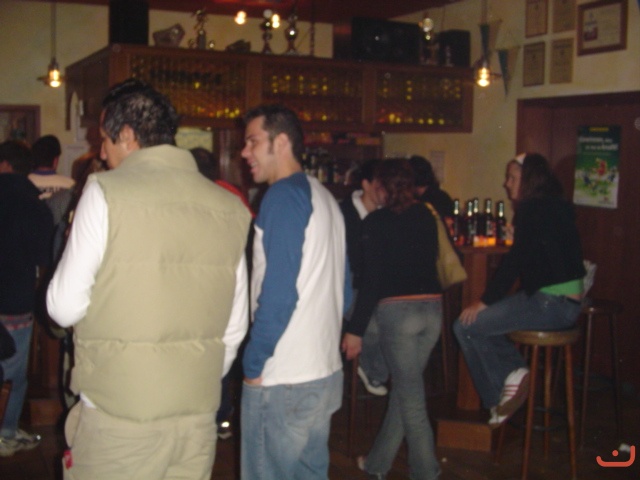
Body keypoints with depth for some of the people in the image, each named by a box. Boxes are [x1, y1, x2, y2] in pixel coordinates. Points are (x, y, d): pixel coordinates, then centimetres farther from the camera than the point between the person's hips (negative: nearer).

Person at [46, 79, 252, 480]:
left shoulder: (106, 193, -9)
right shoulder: (229, 208, 4)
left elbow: (65, 307, -7)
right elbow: (235, 327, 8)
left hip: (117, 415, -4)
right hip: (199, 416, 5)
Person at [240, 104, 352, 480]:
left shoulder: (284, 196, -13)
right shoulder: (326, 198, 14)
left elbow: (278, 293, -20)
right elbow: (344, 291, 17)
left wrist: (253, 363, -12)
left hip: (282, 380, -9)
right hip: (326, 374, 9)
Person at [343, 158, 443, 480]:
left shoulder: (376, 222, -5)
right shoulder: (427, 218, 8)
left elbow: (371, 280, -9)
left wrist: (355, 329, -5)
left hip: (396, 310, -5)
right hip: (432, 308, 5)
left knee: (411, 396, 4)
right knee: (404, 388, 16)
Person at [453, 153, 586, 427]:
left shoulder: (535, 210, -12)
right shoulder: (556, 207, 15)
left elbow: (516, 260, -16)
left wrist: (485, 300, -9)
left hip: (552, 304, -10)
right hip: (564, 301, 10)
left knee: (467, 326, -8)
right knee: (484, 321, 19)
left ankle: (496, 396, 2)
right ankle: (513, 372, 7)